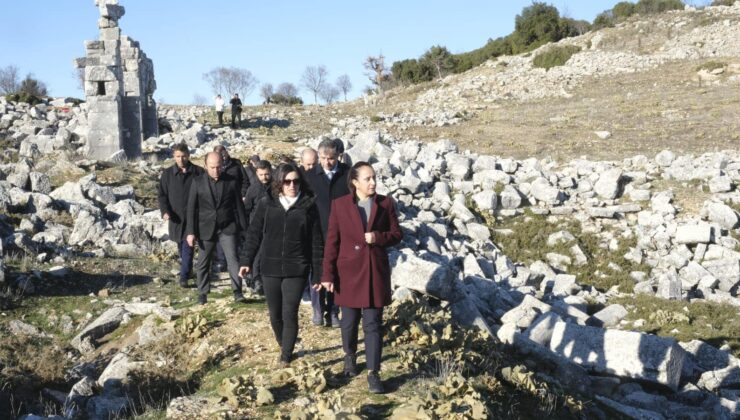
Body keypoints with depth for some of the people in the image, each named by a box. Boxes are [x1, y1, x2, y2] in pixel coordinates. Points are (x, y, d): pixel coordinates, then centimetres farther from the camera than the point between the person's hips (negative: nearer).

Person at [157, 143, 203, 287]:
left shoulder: (198, 172, -5)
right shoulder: (168, 174, 0)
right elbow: (161, 194, 2)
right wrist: (164, 211, -12)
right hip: (176, 216, 3)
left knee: (188, 247, -7)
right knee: (181, 245, 18)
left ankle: (184, 277, -4)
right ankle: (186, 267, 40)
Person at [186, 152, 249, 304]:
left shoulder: (231, 182, -1)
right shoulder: (198, 183, -1)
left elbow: (239, 206, 4)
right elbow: (191, 208, 0)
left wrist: (244, 227, 4)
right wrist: (191, 232, -4)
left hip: (227, 228, -1)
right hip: (206, 229, 1)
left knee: (233, 258, -12)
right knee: (203, 263, 8)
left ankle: (237, 291, -8)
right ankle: (202, 293, 22)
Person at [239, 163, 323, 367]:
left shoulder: (308, 206, -4)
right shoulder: (266, 204, -1)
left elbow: (316, 241, -1)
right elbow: (254, 234, 5)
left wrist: (319, 272, -1)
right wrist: (247, 261, -1)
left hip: (296, 270, -2)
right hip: (270, 268, 2)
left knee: (290, 314, -2)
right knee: (275, 314, 10)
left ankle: (286, 356, 13)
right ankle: (283, 346, 33)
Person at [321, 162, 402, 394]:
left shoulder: (386, 203, 0)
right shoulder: (340, 205, -4)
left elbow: (397, 234, 5)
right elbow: (332, 241, -3)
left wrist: (378, 237, -16)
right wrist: (328, 274, -6)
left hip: (376, 271, 0)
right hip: (349, 271, 0)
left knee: (373, 324, -1)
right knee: (350, 320, 14)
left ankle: (373, 374, 3)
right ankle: (349, 355, 41)